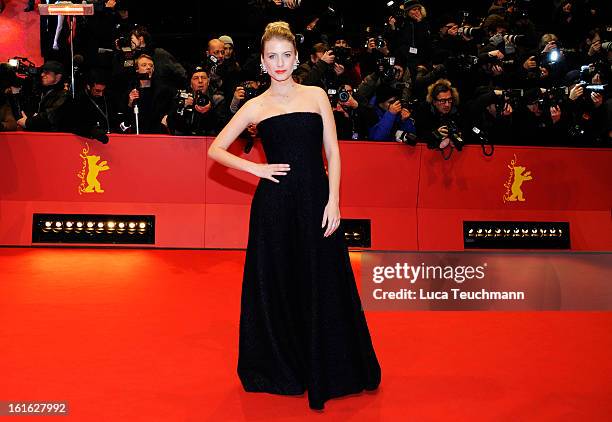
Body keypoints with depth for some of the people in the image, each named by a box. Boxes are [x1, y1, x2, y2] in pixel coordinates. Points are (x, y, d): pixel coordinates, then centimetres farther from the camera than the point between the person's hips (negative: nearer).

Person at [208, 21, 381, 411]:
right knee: (275, 287, 7)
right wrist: (256, 168, -4)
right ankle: (279, 367, 26)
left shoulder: (316, 96, 7)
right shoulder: (256, 107, 7)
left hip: (316, 201, 0)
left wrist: (333, 201, -6)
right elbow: (216, 149, 9)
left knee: (323, 287, 4)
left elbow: (332, 152, 3)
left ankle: (326, 370, 21)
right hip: (274, 203, 0)